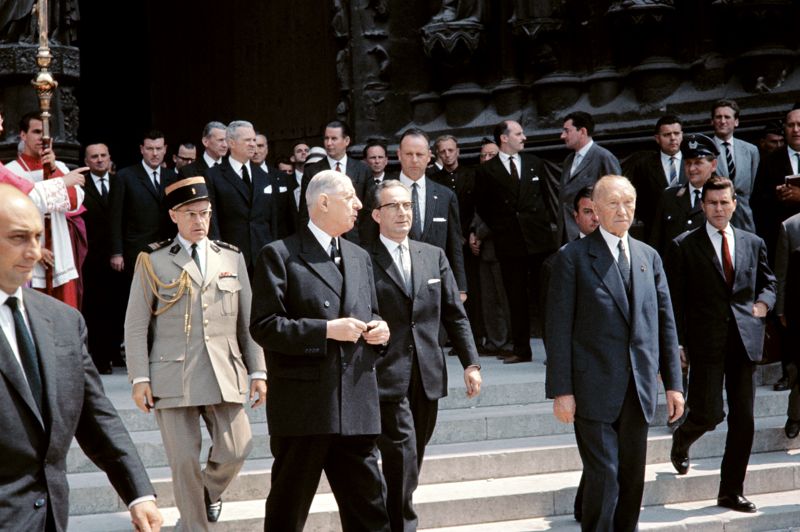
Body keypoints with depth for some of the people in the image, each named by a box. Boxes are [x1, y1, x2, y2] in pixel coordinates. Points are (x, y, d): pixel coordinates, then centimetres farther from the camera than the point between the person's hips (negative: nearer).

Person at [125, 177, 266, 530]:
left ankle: (209, 493, 30)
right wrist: (140, 378, -5)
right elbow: (136, 326, 2)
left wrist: (258, 371, 6)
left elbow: (248, 321, 13)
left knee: (235, 450, -2)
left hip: (224, 374, 2)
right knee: (184, 460, -2)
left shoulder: (232, 258, 13)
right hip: (173, 377, -2)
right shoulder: (153, 262, 4)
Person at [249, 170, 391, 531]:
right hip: (303, 403, -6)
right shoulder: (280, 255, -4)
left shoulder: (360, 257, 18)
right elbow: (264, 327, -11)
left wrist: (379, 328, 4)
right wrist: (326, 330, -18)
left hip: (356, 405, 6)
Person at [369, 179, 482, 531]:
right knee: (402, 459, -9)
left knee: (410, 463, 12)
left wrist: (470, 362, 7)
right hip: (387, 377, -5)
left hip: (427, 376, 5)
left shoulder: (434, 256, 12)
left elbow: (455, 315, 13)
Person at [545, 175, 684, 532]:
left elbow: (665, 323, 13)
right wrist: (561, 391, -10)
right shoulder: (573, 257, -3)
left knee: (633, 477, 9)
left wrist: (673, 382, 8)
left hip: (639, 390, 5)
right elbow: (559, 329, -5)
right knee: (603, 475, -7)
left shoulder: (649, 257, 13)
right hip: (594, 390, -5)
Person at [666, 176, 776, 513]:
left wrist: (764, 302, 2)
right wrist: (678, 343, -8)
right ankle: (681, 440, 27)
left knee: (743, 419, 4)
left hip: (745, 341, 4)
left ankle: (731, 491, 14)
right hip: (706, 342, -4)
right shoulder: (684, 246, 0)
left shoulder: (753, 243, 12)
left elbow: (768, 281, 24)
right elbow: (674, 300, -1)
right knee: (709, 414, -9)